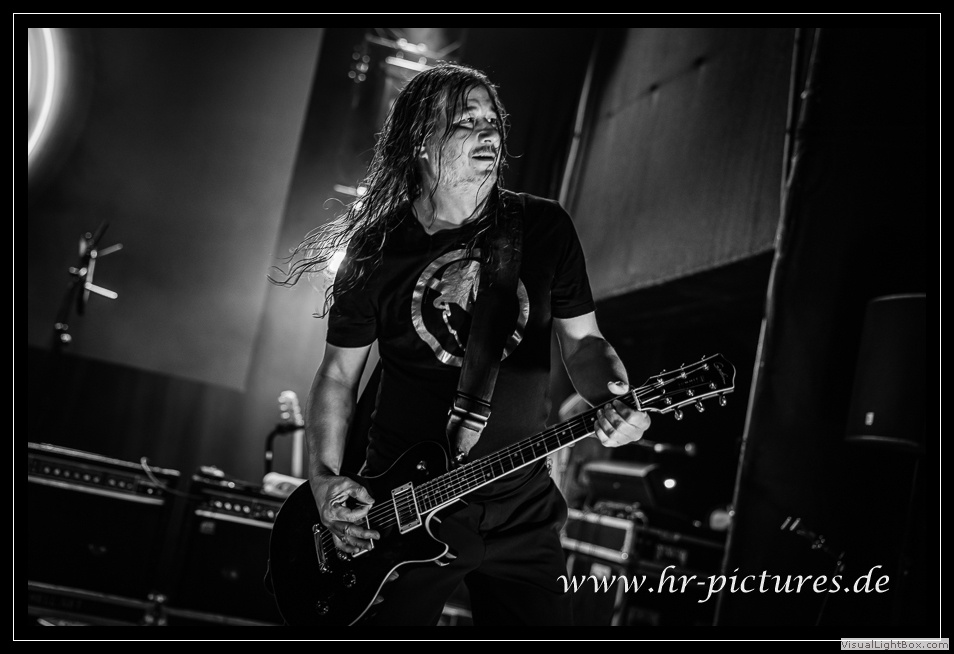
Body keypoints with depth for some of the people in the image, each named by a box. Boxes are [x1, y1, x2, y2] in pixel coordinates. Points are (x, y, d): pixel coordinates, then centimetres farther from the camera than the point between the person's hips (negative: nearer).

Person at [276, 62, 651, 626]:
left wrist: (615, 395, -14)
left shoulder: (544, 228, 0)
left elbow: (582, 339, 7)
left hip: (522, 511, 2)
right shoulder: (375, 254, -3)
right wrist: (325, 476, -8)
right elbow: (339, 374, 5)